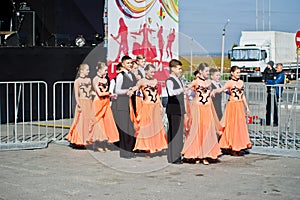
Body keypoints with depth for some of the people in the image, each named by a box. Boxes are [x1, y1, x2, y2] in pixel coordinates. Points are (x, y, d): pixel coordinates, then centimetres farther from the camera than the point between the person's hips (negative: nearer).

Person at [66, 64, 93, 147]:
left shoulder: (89, 79, 13)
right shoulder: (77, 81, -4)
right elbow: (76, 94, -8)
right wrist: (78, 105, -15)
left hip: (89, 103, 6)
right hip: (82, 103, -6)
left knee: (89, 121, 5)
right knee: (81, 122, -2)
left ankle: (87, 139, 12)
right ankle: (79, 141, 7)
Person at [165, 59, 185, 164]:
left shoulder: (178, 80, 16)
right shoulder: (169, 81, -12)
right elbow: (171, 92, -31)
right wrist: (182, 90, -41)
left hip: (180, 110, 9)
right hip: (173, 109, -9)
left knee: (180, 133, 12)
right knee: (174, 133, -7)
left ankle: (177, 155, 20)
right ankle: (173, 158, -2)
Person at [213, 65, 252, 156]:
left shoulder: (241, 82, 11)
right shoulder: (230, 82, -6)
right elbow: (222, 89, -25)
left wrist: (247, 107, 20)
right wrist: (214, 91, -46)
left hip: (240, 106, 6)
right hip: (232, 105, -6)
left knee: (241, 126, 5)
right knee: (232, 126, -2)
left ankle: (239, 147, 13)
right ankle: (233, 148, 6)